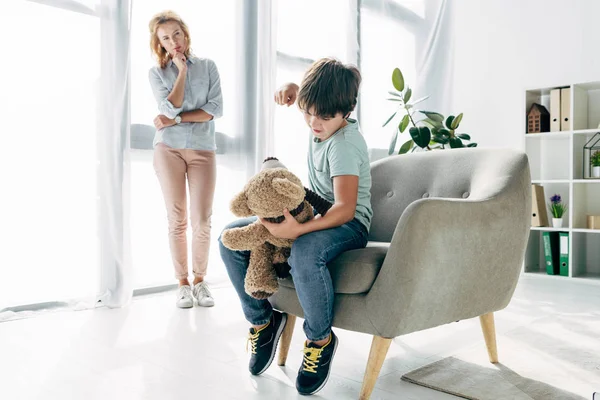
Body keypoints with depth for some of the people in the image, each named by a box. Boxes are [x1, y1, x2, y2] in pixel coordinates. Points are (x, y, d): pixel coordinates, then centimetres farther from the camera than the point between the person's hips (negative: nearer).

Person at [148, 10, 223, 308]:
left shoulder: (208, 67, 8)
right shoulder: (156, 73, 7)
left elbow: (216, 109, -4)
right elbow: (171, 107, -9)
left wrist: (176, 120, -8)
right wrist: (181, 71, -4)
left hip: (203, 149, 0)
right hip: (169, 149, 0)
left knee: (202, 220, -4)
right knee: (177, 220, 0)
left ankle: (200, 280, 10)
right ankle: (182, 283, 9)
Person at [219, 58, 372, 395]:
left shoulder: (344, 144, -23)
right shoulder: (323, 122, 1)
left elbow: (345, 209, -32)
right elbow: (298, 92, 27)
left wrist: (299, 230, -43)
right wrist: (291, 89, 4)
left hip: (348, 223, -8)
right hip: (313, 213, 9)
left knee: (304, 254, -44)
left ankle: (321, 339, -16)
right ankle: (262, 319, 9)